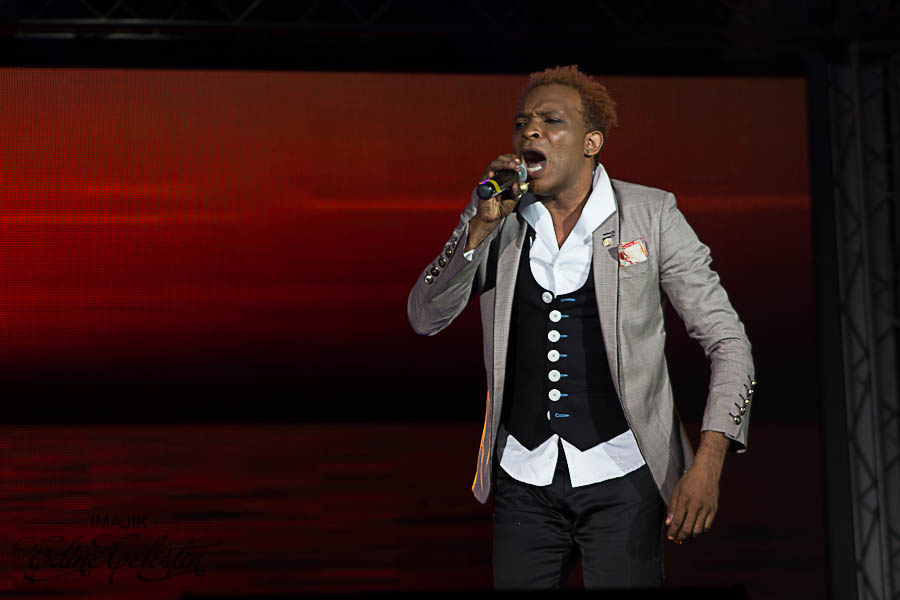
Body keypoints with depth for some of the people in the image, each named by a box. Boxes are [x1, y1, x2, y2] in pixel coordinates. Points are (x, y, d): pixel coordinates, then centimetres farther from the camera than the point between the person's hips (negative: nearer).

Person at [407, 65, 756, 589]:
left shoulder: (651, 215, -3)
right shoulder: (492, 221, 6)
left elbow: (726, 340, -3)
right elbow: (426, 318, 0)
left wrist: (707, 465, -15)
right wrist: (483, 224, -13)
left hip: (621, 479, -3)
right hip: (523, 481, 3)